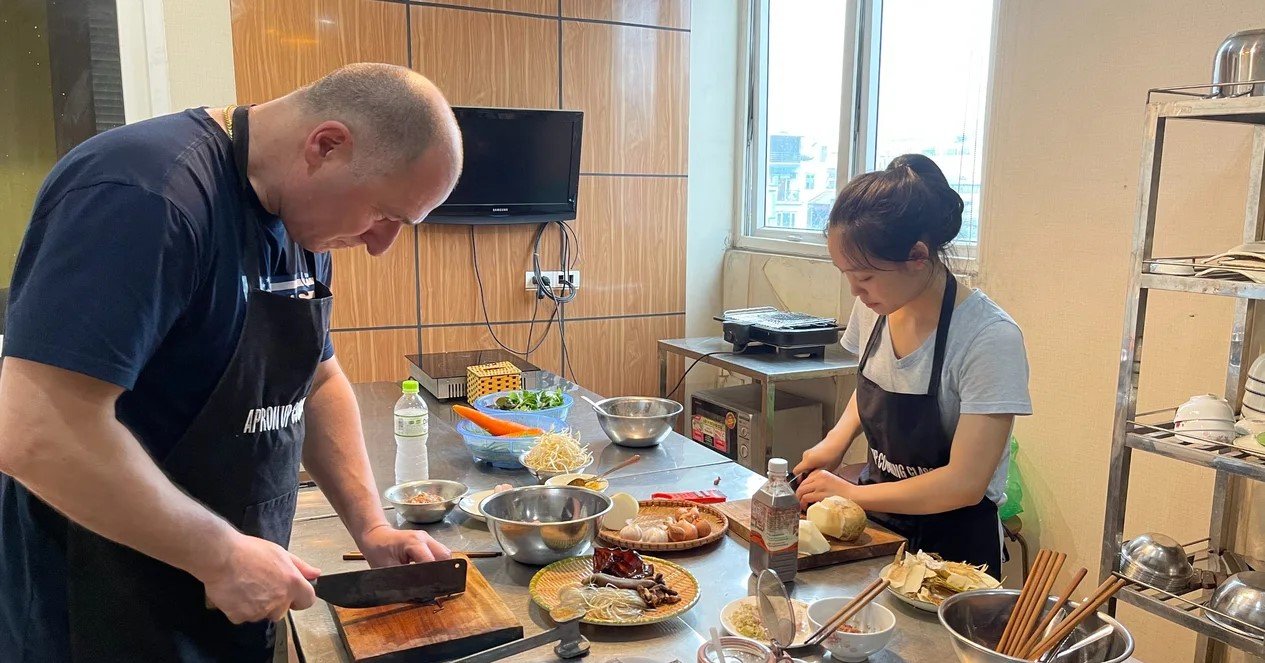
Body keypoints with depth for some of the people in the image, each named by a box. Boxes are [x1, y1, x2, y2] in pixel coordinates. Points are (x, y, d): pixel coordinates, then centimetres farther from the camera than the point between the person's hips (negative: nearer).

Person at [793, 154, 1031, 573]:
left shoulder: (990, 339, -24)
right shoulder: (874, 308, -4)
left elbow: (964, 484, -24)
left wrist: (852, 494, -17)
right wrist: (837, 440, -2)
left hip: (952, 543, -5)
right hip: (877, 524, 5)